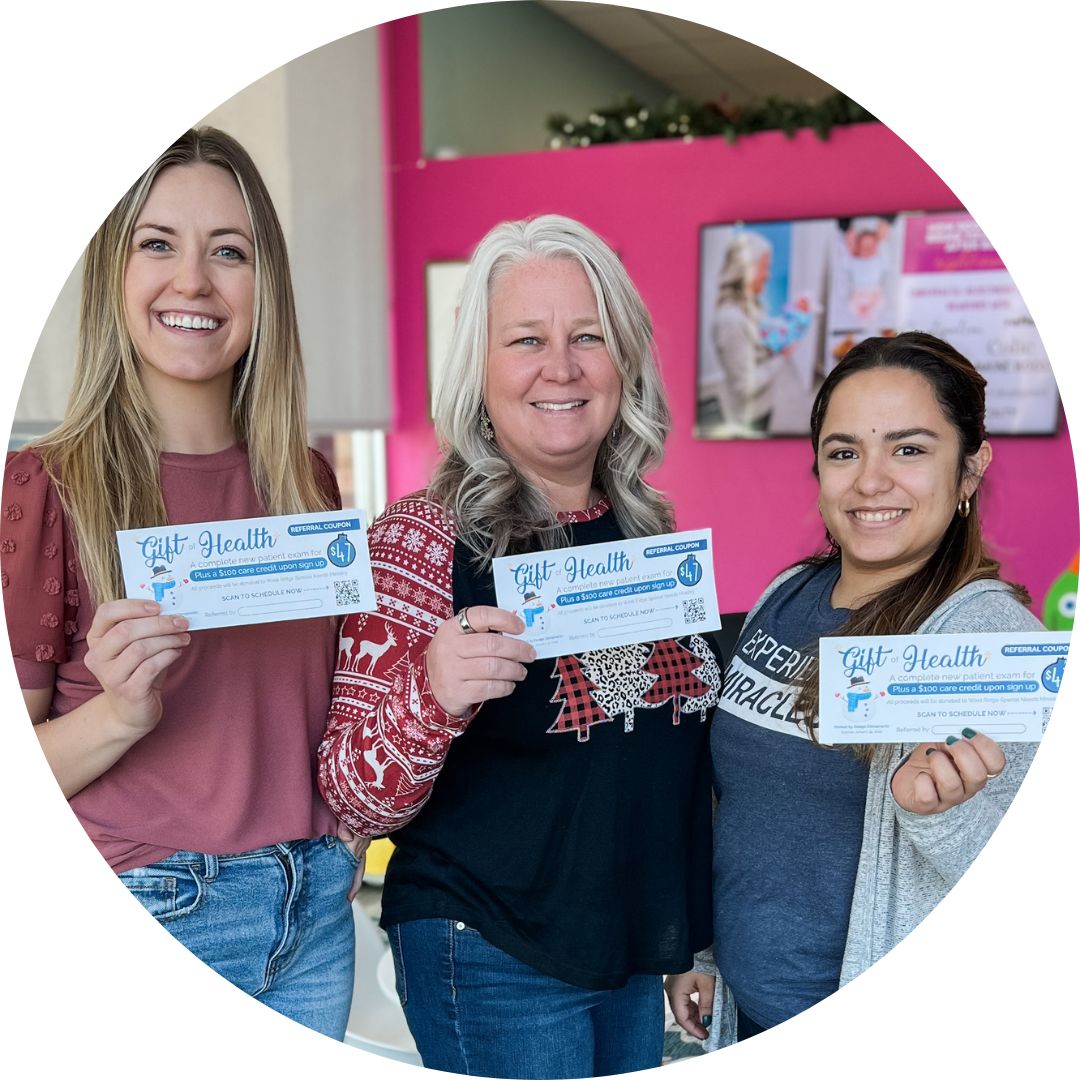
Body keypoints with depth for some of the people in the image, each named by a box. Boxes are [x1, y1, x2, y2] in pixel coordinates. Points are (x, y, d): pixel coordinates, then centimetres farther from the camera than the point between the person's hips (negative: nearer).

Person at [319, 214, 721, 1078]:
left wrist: (697, 942, 16)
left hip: (642, 951, 6)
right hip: (495, 964, -5)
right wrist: (431, 699, -34)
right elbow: (360, 803, -15)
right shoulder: (425, 541, -15)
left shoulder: (650, 530, 0)